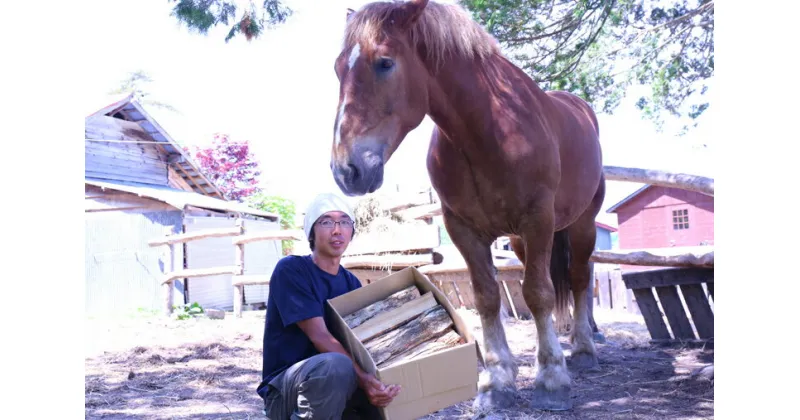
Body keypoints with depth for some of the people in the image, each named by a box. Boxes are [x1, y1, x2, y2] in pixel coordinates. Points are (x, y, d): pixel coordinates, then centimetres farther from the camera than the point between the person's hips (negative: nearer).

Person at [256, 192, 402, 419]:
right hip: (285, 392, -6)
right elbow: (321, 337, -22)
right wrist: (362, 378, -35)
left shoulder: (351, 282, 10)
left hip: (340, 388, 7)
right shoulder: (291, 269, -11)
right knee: (335, 365, -38)